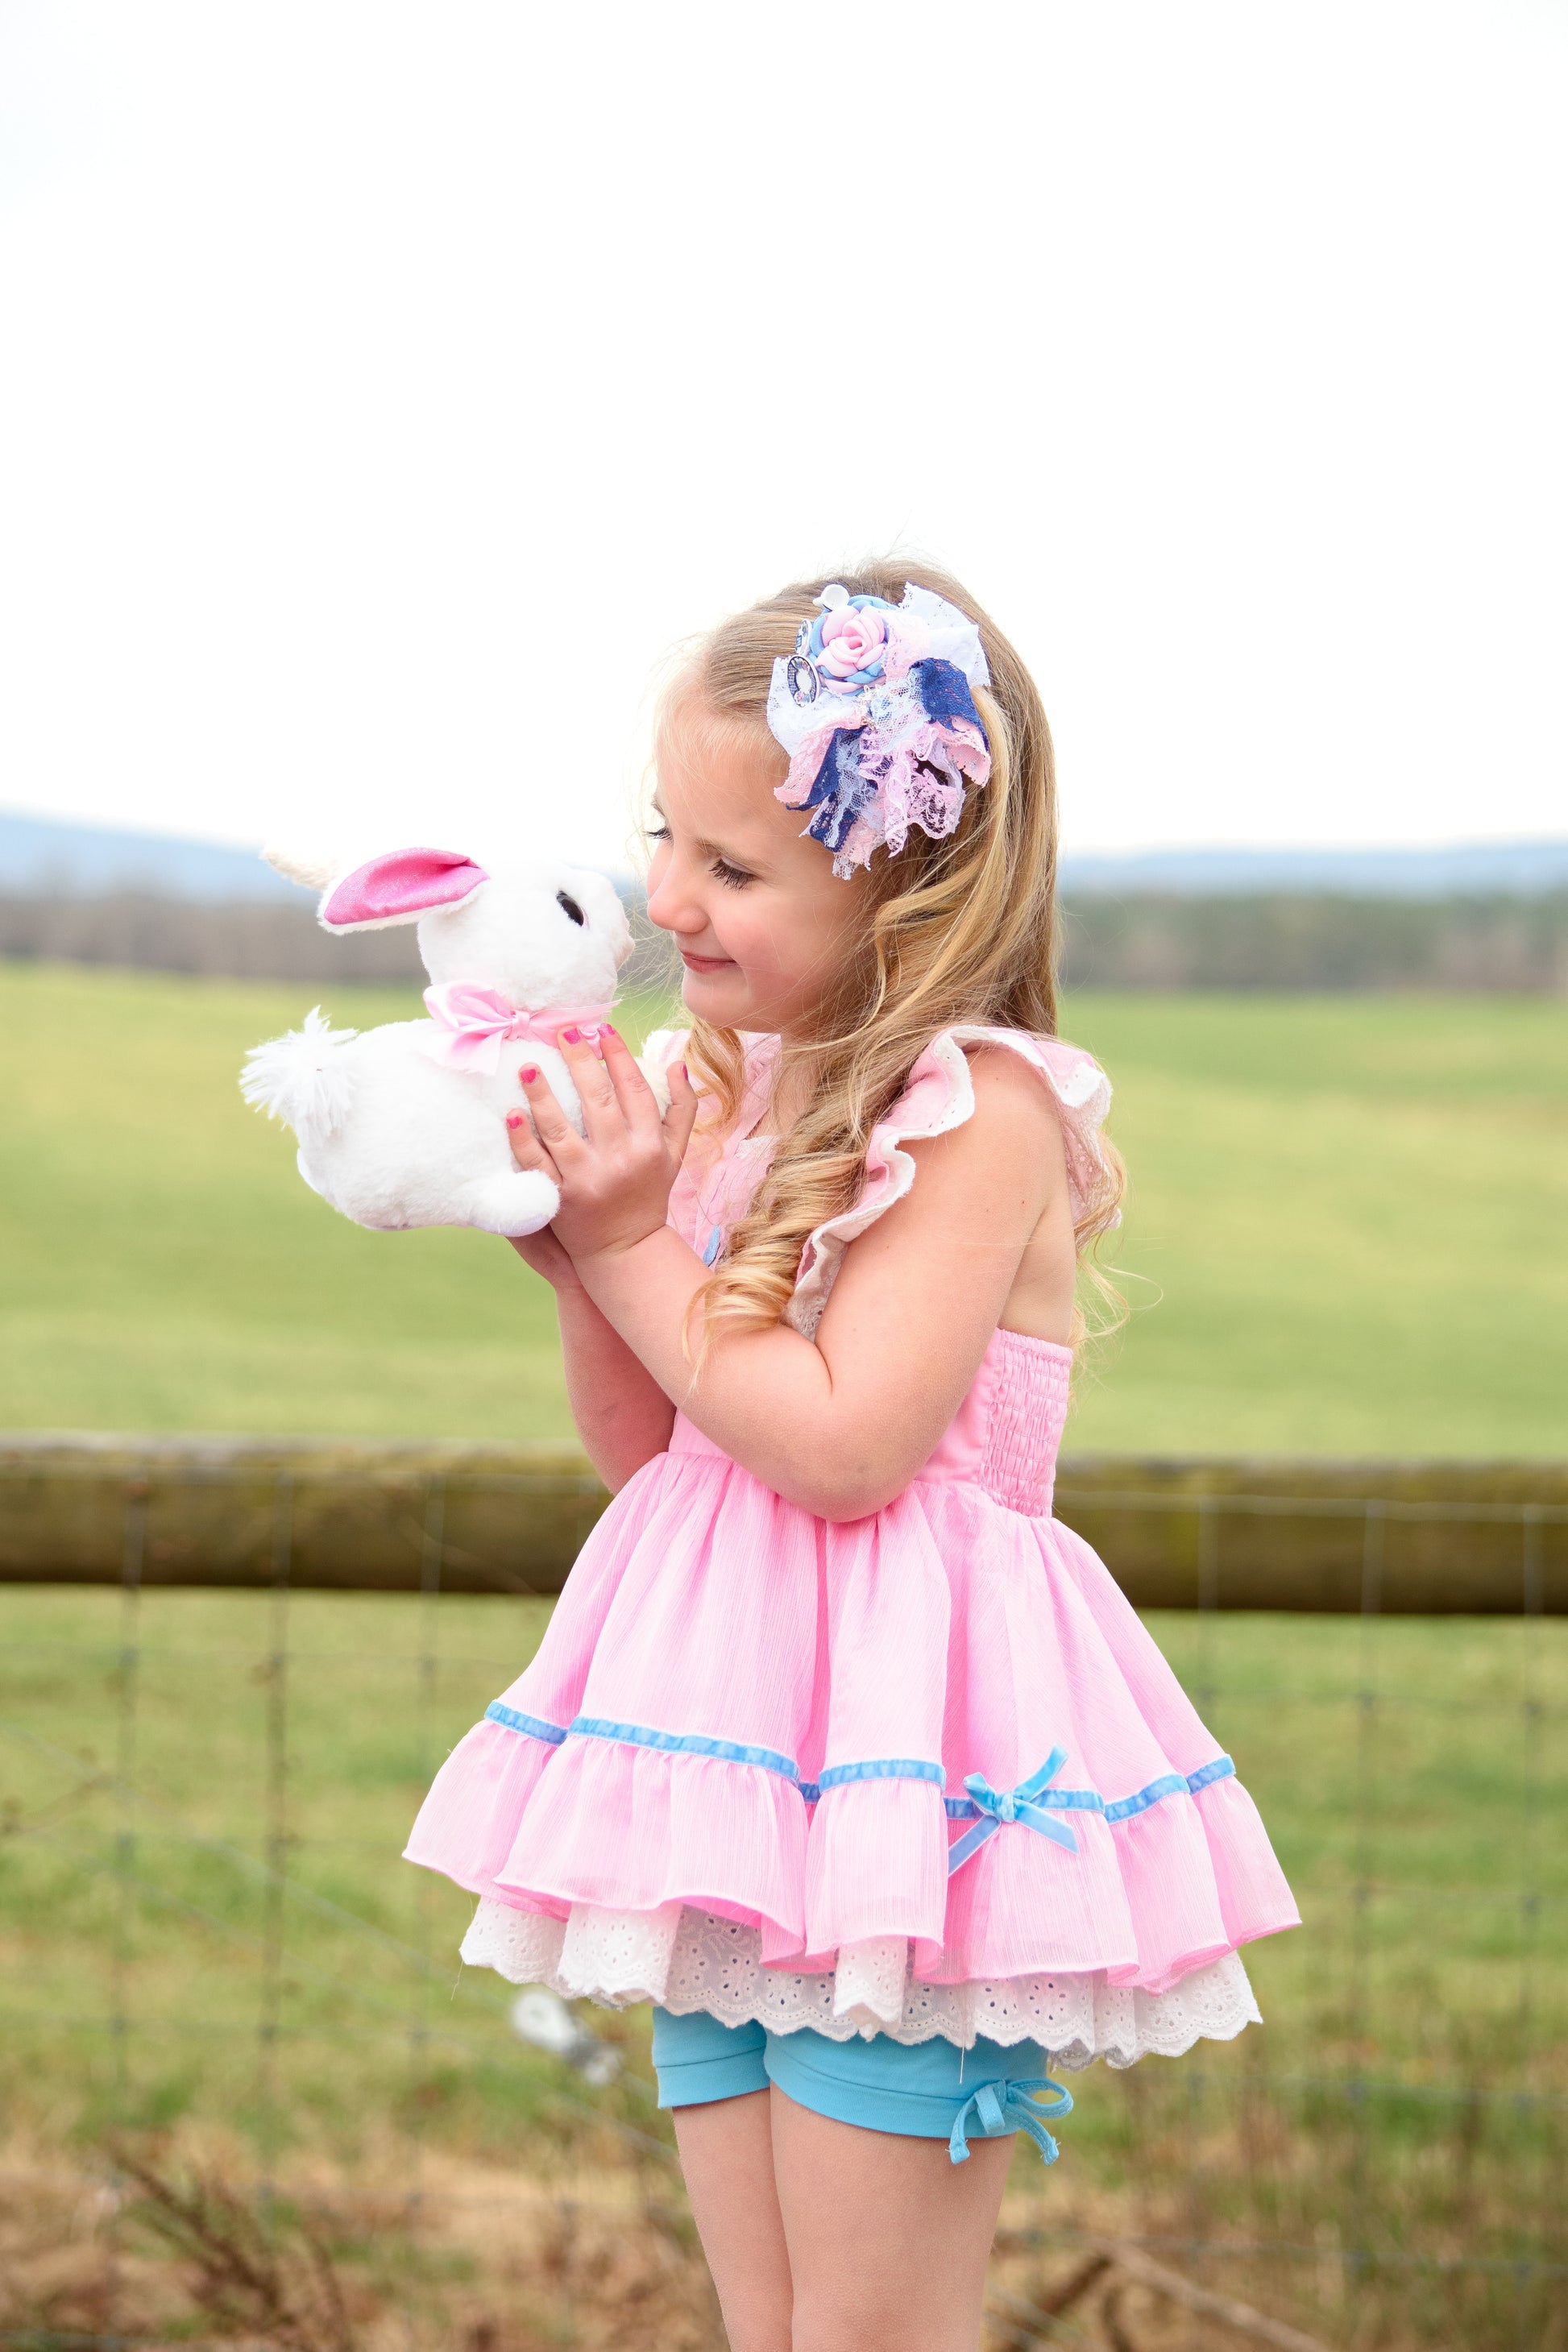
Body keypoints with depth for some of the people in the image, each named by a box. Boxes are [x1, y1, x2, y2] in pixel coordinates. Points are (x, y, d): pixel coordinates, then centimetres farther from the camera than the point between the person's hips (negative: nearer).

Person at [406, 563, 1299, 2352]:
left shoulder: (979, 1110, -13)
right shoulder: (725, 1093, 10)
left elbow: (844, 1443, -22)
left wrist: (638, 1254, -12)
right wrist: (578, 1265, -2)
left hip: (909, 1769, -8)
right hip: (738, 1753, 8)